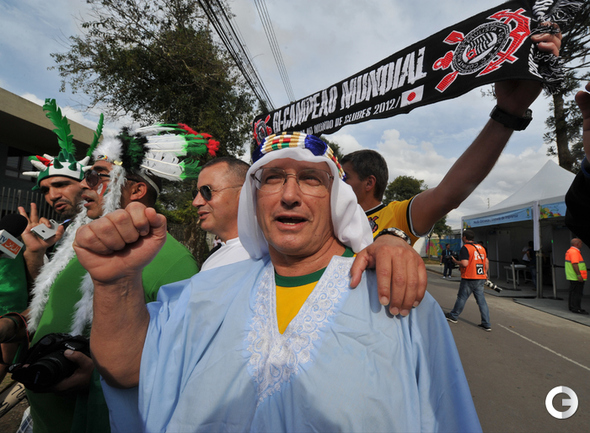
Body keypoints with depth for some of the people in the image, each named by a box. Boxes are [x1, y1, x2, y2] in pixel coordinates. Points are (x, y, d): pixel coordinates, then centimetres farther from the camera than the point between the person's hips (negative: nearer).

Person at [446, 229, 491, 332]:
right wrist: (485, 273, 27)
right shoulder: (481, 248, 12)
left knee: (461, 298, 7)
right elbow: (486, 262, 17)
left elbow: (464, 263, -21)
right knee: (481, 300, 8)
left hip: (469, 278, -6)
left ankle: (453, 316, 21)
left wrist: (455, 261, -4)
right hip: (481, 278, 7)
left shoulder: (465, 248, -12)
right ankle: (486, 324, 7)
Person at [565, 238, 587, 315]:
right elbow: (574, 264, -25)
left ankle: (571, 307, 23)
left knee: (573, 292, 16)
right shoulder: (574, 252, -17)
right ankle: (576, 309, -2)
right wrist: (579, 275, -25)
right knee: (577, 293, -5)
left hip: (572, 276, 11)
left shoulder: (569, 251, 16)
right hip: (576, 277, -11)